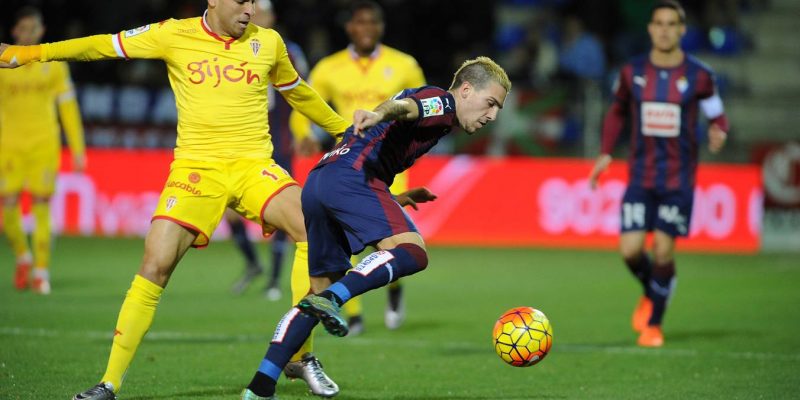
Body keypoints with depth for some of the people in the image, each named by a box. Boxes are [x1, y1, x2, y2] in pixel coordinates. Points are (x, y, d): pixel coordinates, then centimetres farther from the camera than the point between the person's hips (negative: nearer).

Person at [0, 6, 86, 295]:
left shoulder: (54, 64, 4)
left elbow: (68, 107, 7)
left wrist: (78, 149, 3)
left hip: (44, 146, 0)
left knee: (42, 207, -4)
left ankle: (41, 272, 4)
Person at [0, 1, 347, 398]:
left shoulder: (268, 42, 8)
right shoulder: (175, 36, 1)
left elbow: (298, 93, 25)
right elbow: (103, 46, 5)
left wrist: (346, 130, 34)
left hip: (253, 167, 2)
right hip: (195, 169, -2)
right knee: (155, 265, -13)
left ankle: (303, 357, -7)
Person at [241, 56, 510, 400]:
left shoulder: (434, 109, 32)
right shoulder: (441, 101, 4)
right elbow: (403, 105, -18)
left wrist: (400, 197, 47)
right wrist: (378, 113, -40)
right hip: (351, 176, -10)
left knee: (322, 292, 12)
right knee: (412, 251, -23)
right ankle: (332, 299, -37)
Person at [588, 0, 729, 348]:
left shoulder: (699, 76, -5)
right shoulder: (632, 72, 1)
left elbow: (717, 116, 5)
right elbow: (617, 111, 17)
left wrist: (718, 132, -19)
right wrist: (606, 154, 7)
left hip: (679, 179, -2)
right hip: (641, 176, 2)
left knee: (663, 251, -5)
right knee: (630, 250, -9)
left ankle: (654, 324, 15)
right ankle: (649, 294, 26)